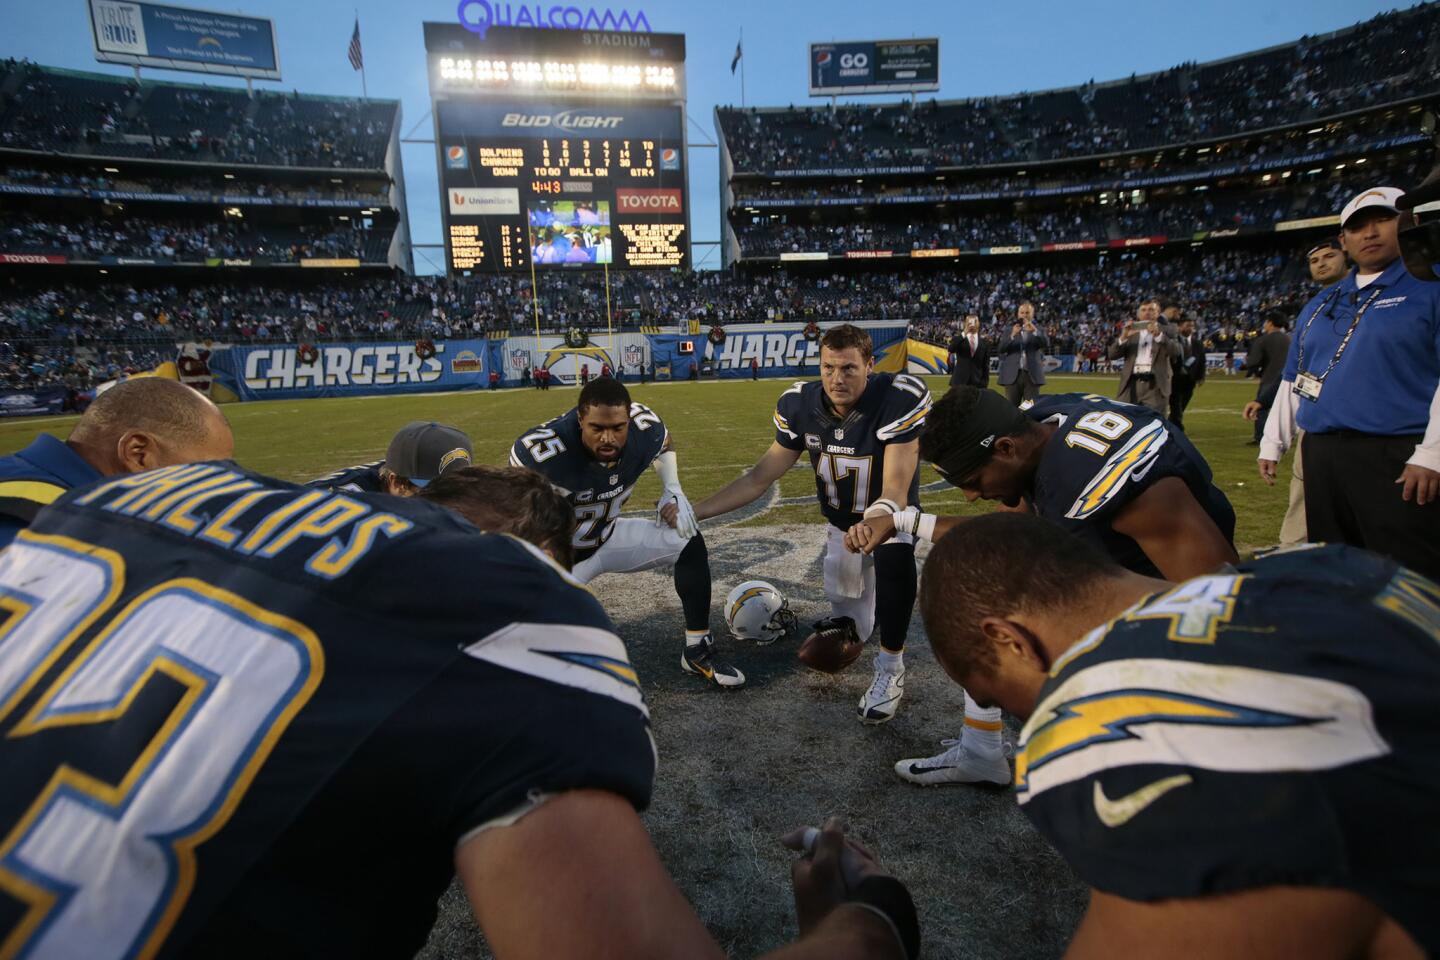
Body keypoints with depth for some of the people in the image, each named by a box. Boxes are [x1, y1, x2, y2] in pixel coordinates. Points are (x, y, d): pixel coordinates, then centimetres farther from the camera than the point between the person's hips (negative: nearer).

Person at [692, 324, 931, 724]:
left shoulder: (898, 399, -29)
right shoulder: (800, 405, -17)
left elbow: (895, 491, -32)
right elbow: (760, 477, -9)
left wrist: (877, 518, -55)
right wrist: (693, 511, -15)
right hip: (840, 522, 4)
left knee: (895, 556, -39)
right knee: (850, 631, 7)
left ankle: (891, 668, -19)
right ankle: (876, 598, 44)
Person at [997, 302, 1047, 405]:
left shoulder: (1038, 330, 11)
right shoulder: (1010, 330, 11)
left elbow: (1045, 344, -8)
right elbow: (1001, 348, -4)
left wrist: (1034, 331, -24)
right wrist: (1012, 335, -20)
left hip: (1032, 375, 0)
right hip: (1013, 375, 0)